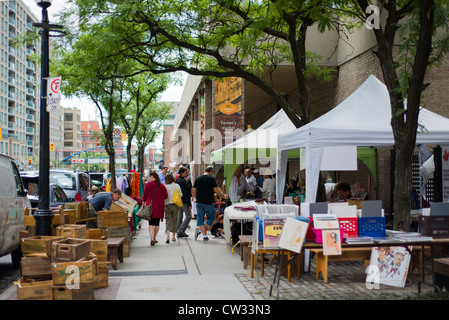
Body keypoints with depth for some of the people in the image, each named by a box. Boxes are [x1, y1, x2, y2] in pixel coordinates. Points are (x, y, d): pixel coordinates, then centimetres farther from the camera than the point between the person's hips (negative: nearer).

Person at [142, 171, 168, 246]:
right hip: (159, 206, 2)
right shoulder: (162, 186, 3)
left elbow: (144, 195, -2)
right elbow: (166, 196, 6)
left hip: (150, 206, -2)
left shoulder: (148, 184, -4)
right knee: (157, 223, 12)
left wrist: (143, 202, 13)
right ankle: (154, 238, 18)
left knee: (151, 223, -2)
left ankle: (152, 239, -17)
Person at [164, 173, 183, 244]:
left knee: (168, 220, -1)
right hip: (175, 205, 2)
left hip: (168, 205, -2)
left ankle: (168, 236, -18)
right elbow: (181, 195, 6)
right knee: (174, 220, 13)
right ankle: (173, 237, 19)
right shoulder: (177, 186, 0)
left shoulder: (165, 186, -9)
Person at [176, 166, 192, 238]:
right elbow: (186, 194, -19)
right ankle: (181, 231, -7)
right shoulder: (184, 181, -18)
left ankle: (179, 232, 17)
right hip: (184, 201, -9)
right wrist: (189, 204, -17)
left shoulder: (176, 180, 10)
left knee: (179, 217, 13)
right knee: (188, 216, -1)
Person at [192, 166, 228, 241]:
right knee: (211, 218, 10)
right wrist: (223, 196, 3)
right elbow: (216, 190, -11)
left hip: (199, 202, 5)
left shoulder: (197, 178, 8)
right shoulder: (211, 178, -7)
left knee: (200, 218, 9)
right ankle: (200, 229, -8)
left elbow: (193, 191, 10)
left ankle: (204, 236, 2)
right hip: (208, 202, -5)